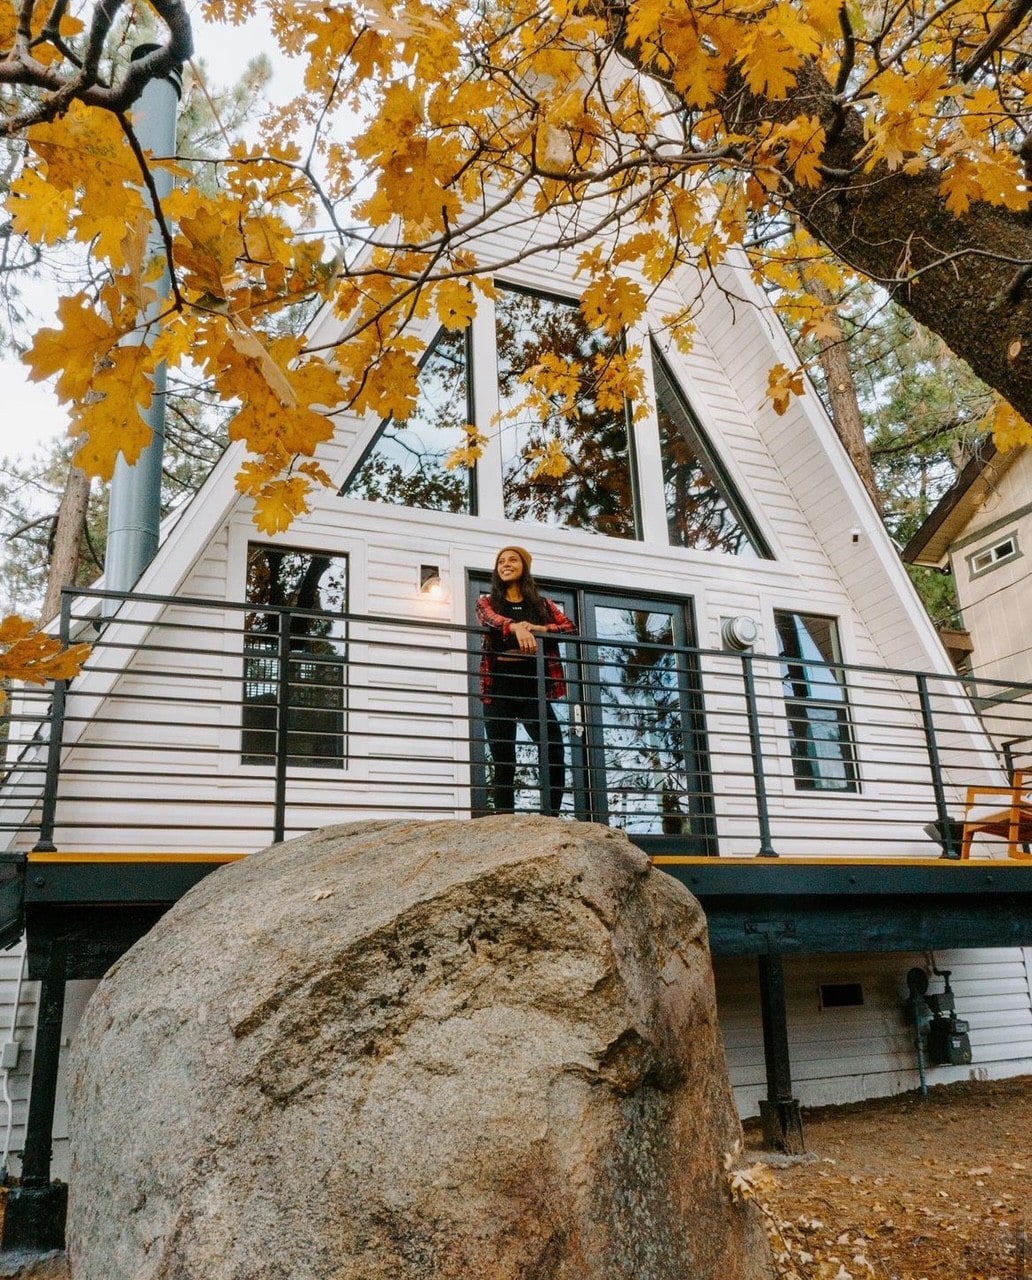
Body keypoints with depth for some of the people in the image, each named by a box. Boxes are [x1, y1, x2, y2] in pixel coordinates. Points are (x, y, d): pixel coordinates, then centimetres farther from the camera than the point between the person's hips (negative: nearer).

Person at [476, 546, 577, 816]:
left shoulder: (543, 604, 16)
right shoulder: (487, 602, 11)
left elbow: (571, 628, 2)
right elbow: (492, 621, -13)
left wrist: (538, 629, -16)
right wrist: (516, 628, -36)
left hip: (534, 690, 1)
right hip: (499, 691, -1)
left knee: (555, 754, -13)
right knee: (503, 763, 0)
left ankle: (551, 819, -4)